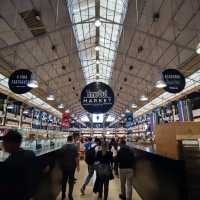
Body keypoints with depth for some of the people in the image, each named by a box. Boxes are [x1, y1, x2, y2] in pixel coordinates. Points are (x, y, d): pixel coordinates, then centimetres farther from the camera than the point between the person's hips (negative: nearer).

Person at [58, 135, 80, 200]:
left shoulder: (63, 147, -4)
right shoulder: (75, 147, -13)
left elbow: (60, 157, 2)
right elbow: (77, 157, -15)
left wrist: (61, 165, 15)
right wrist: (78, 165, -5)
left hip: (64, 166, 3)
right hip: (72, 166, -2)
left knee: (64, 180, 15)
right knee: (71, 181, 11)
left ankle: (63, 195, 26)